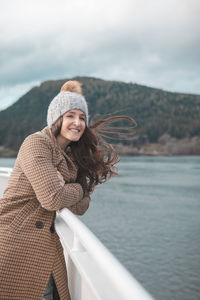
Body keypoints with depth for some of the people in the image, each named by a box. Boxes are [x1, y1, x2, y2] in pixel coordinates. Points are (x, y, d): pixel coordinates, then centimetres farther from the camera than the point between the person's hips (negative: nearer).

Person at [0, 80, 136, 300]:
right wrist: (77, 189, -2)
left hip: (47, 245, 7)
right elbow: (52, 199, -21)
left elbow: (81, 206, 5)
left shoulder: (73, 157, 13)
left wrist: (63, 189, -14)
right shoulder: (36, 143, -12)